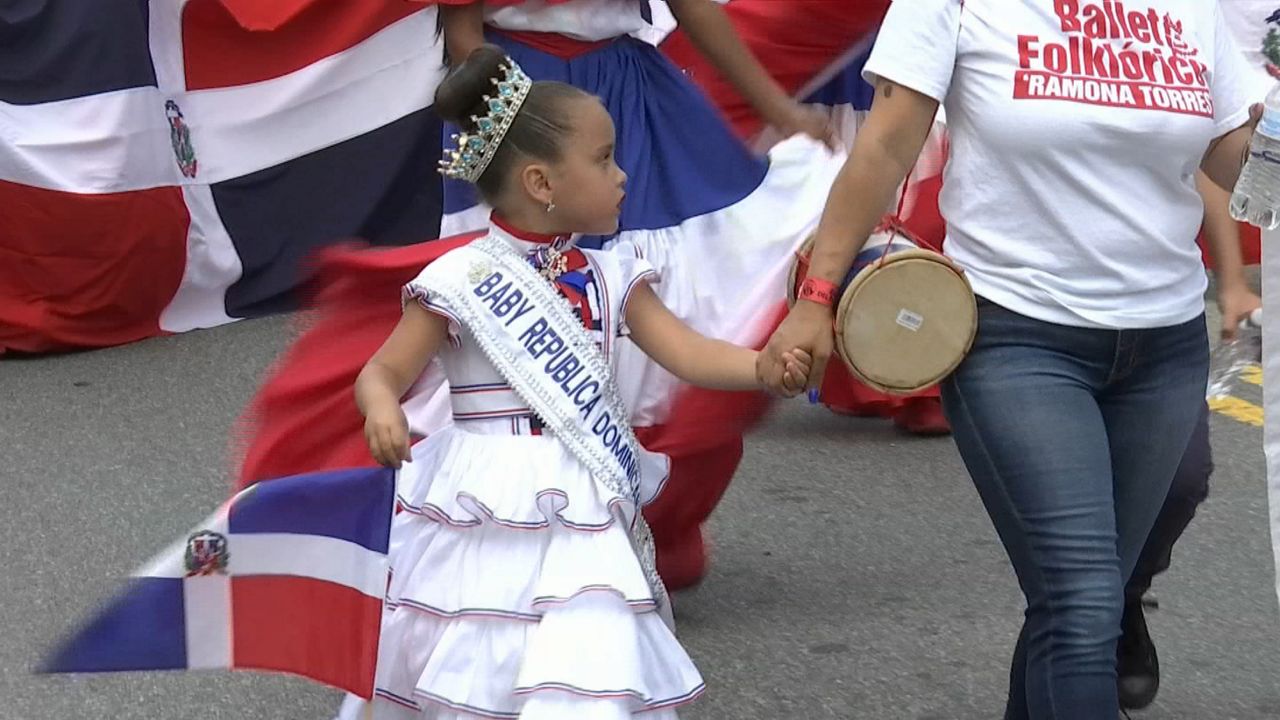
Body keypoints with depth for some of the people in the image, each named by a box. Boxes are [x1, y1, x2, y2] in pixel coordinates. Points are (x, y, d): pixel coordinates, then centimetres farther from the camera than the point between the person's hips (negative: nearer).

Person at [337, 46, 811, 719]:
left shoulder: (610, 280, 7)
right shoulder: (462, 281, -7)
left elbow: (689, 354, 0)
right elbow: (384, 370, -5)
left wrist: (768, 367, -18)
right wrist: (382, 412, -28)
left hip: (584, 519, 4)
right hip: (487, 519, -4)